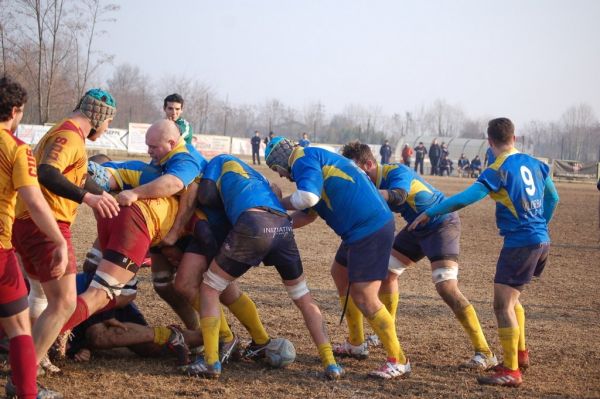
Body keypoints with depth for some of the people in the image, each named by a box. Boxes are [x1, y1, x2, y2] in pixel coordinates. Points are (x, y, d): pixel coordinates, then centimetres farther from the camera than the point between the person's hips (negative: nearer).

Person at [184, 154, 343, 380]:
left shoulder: (221, 162, 28)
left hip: (253, 223, -5)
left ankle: (211, 362, 2)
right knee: (304, 298, 23)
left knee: (209, 289, 12)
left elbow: (205, 196, 15)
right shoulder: (257, 177, 43)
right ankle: (330, 364, 16)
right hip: (283, 226, 5)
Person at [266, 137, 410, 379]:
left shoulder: (304, 159, -7)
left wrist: (278, 204, -5)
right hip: (367, 225, 11)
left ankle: (398, 361, -2)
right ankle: (356, 345, 35)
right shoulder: (317, 160, 24)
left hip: (370, 229, -11)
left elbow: (308, 196, -25)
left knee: (364, 298, -9)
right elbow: (307, 215, 26)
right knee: (340, 276, 26)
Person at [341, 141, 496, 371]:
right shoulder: (370, 185, -1)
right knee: (387, 272, 9)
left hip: (442, 224, -9)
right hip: (418, 227, 9)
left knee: (446, 287, -20)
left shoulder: (396, 172, -26)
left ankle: (484, 353, -17)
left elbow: (398, 196, -46)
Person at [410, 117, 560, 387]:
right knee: (511, 299, 23)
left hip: (520, 242, -8)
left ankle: (511, 371, -7)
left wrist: (429, 213, -13)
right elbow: (552, 198, 21)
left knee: (503, 304, -6)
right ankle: (520, 354, 32)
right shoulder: (534, 163, 10)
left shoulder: (499, 170, -12)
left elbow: (465, 198, -20)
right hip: (541, 241, 8)